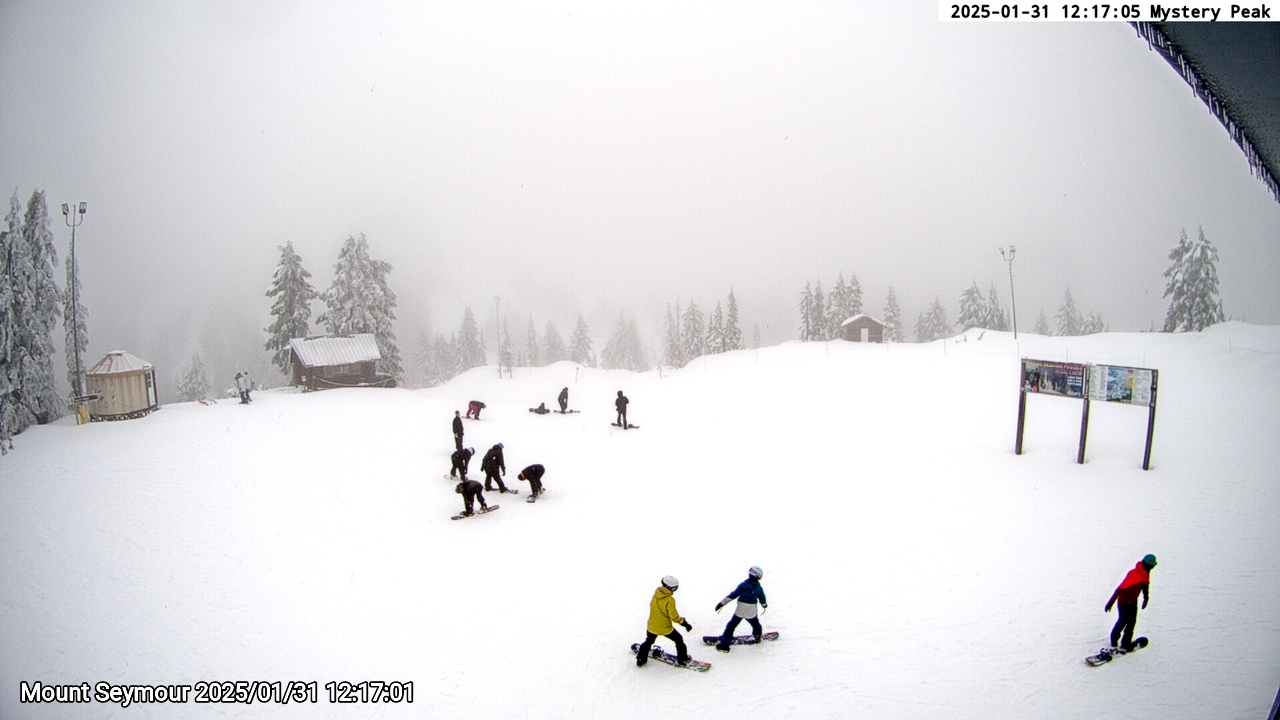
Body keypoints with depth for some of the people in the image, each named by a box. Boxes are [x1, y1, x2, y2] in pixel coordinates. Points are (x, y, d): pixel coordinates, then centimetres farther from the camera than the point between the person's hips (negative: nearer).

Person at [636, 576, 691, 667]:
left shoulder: (656, 593, -8)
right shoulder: (670, 600, -26)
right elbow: (674, 617, -23)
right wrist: (685, 623, -14)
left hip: (652, 626, 5)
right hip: (665, 628, -5)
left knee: (649, 641, 28)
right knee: (679, 640, 17)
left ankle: (640, 660, 31)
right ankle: (682, 660, 23)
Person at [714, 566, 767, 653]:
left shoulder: (743, 585, -12)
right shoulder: (759, 588, -4)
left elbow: (733, 595, -14)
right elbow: (762, 600, 10)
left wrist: (722, 603, -11)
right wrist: (765, 605, 35)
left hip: (740, 611, -1)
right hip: (752, 612, 1)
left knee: (731, 626, 6)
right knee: (756, 624, 31)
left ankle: (724, 644, 2)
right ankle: (758, 636, 50)